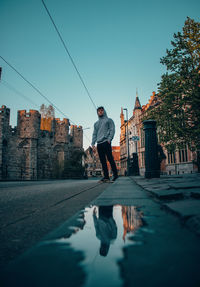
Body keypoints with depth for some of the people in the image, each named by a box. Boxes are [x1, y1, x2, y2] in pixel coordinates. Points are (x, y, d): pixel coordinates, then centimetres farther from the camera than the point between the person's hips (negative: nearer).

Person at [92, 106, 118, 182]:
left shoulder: (109, 120, 13)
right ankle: (106, 176, 3)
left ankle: (115, 174, -3)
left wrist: (109, 139, -15)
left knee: (110, 158, -10)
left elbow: (112, 130, 0)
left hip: (106, 142, -5)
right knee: (102, 161, 1)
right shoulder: (96, 123, 27)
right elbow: (94, 134, 22)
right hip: (99, 144, 5)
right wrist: (93, 144, 8)